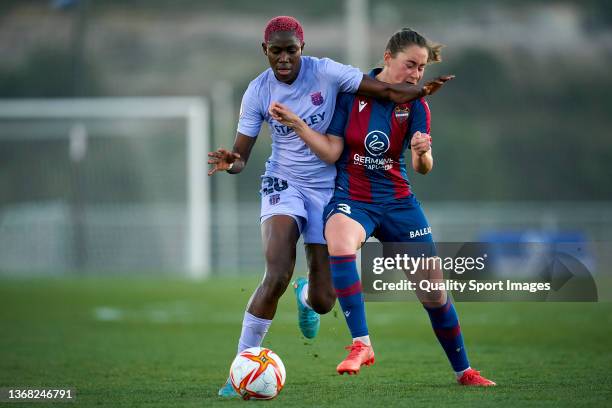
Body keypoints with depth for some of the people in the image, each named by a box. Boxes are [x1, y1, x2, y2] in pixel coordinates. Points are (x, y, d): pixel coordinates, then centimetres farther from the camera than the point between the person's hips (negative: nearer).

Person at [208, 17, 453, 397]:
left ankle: (305, 295, 43)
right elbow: (240, 155, -4)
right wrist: (230, 162, -28)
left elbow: (384, 89, -14)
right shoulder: (258, 92, -6)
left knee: (323, 302, 1)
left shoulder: (325, 72, -11)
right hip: (284, 184, -1)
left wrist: (421, 91, -34)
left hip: (328, 189, 1)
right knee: (277, 276, -27)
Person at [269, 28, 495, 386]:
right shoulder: (352, 91, -9)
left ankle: (464, 371, 25)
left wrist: (422, 154, -36)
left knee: (434, 290, 4)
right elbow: (332, 152, -6)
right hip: (351, 197, -2)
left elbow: (423, 168, -14)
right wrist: (295, 123, -19)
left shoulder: (415, 105, -5)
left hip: (397, 201, 2)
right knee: (340, 243, -37)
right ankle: (361, 345, -32)